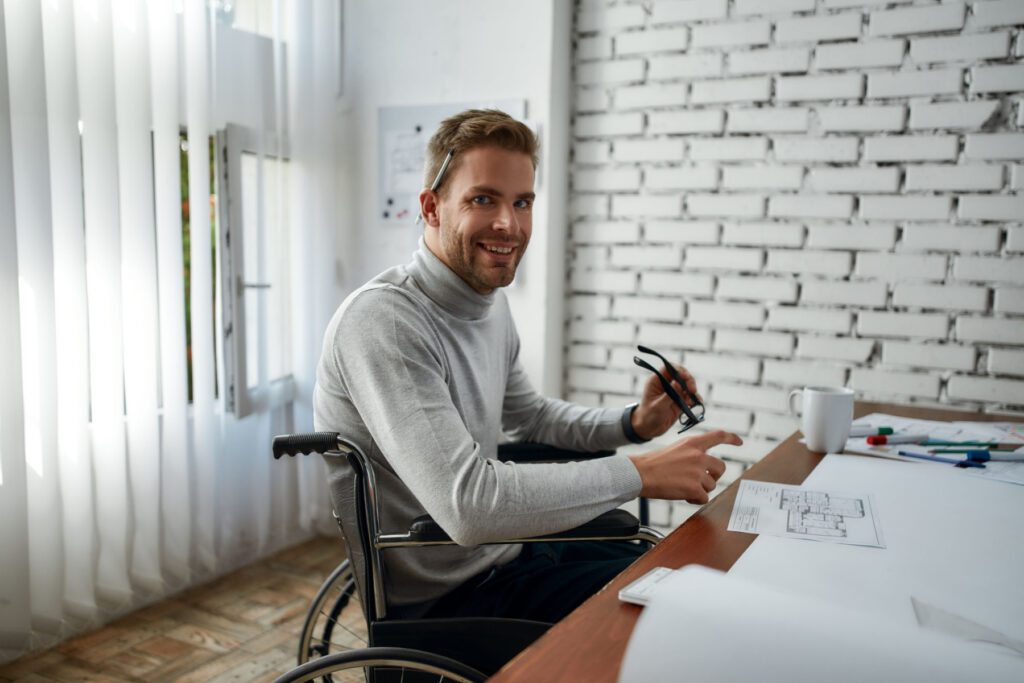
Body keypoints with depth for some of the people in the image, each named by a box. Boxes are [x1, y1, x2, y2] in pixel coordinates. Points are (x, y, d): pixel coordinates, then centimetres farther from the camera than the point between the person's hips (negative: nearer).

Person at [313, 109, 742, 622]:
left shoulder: (491, 302, 3)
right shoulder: (382, 320, -26)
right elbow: (468, 505, -34)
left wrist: (633, 424, 2)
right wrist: (639, 474, -27)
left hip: (501, 549, 8)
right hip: (443, 598, -8)